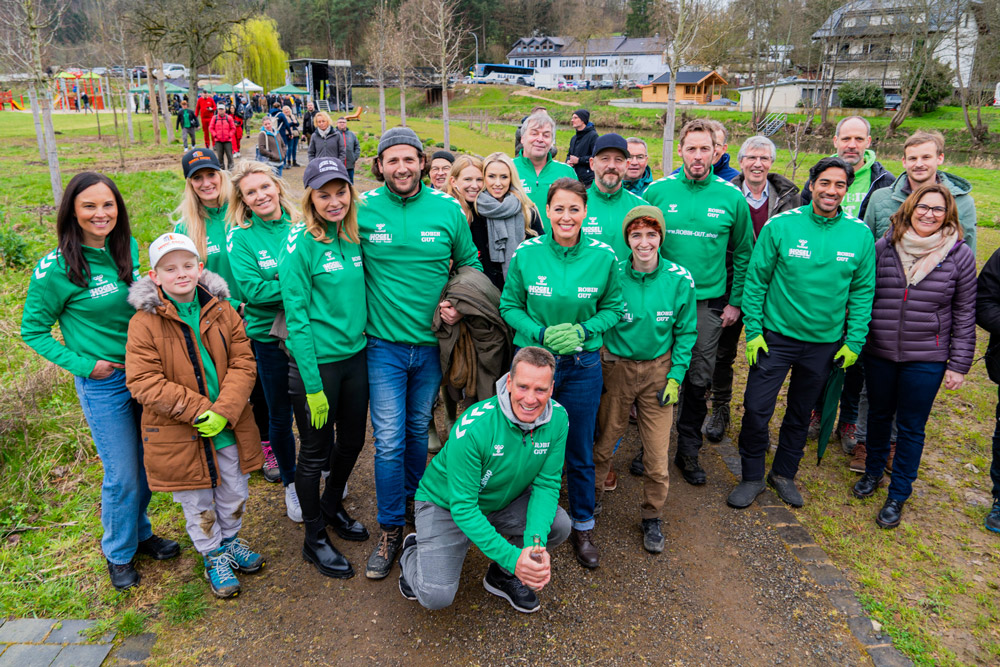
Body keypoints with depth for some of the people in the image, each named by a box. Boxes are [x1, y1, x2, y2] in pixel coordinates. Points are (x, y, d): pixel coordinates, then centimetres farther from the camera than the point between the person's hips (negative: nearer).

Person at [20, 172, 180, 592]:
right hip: (103, 382, -5)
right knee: (122, 475, 4)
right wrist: (83, 364, -12)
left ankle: (140, 532, 40)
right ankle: (119, 553, 29)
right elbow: (33, 331, -4)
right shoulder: (56, 268, -14)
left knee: (148, 463, 16)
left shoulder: (128, 248, 1)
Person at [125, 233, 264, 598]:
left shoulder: (222, 311, -3)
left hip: (229, 428, 3)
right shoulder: (144, 322, -13)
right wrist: (197, 409, -22)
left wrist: (223, 410, -19)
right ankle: (214, 556, 37)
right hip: (179, 433, -3)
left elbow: (242, 363, -5)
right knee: (198, 502, 15)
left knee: (235, 492, 20)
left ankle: (231, 540, 47)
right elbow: (143, 381, -17)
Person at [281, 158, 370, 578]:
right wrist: (312, 386, -16)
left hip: (355, 355, 6)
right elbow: (297, 318, -16)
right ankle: (315, 539, 30)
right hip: (316, 362, -6)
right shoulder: (300, 244, -15)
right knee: (316, 452, 9)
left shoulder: (352, 237, 4)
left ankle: (333, 508, 46)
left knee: (352, 441, 19)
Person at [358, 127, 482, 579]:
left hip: (432, 342, 2)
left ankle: (415, 503, 42)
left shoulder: (447, 209, -3)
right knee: (388, 441, -1)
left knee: (418, 430, 18)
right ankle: (390, 532, 16)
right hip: (385, 343, -1)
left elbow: (470, 264, 9)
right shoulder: (363, 210, -6)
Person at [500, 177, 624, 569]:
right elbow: (509, 306, -1)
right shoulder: (526, 254, -9)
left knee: (580, 453, 13)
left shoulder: (603, 257, -7)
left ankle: (582, 528, 36)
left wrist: (582, 330, -15)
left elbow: (613, 308, 3)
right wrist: (542, 334, -17)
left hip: (583, 364, 1)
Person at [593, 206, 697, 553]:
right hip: (616, 367, 0)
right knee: (603, 442, 12)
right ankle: (591, 499, 39)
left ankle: (651, 517, 28)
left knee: (658, 455, 3)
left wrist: (676, 375, -3)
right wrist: (597, 367, -1)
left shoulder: (679, 279, -7)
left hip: (658, 370, 1)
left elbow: (686, 331, 2)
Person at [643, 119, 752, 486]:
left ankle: (688, 450, 26)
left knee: (699, 379, 8)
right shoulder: (657, 191, -2)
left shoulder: (731, 197, 0)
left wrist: (735, 301, 4)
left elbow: (743, 253, 8)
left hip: (709, 302, 1)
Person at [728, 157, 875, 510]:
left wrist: (854, 341, 0)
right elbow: (756, 280, -5)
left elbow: (863, 292, 3)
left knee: (801, 414, 17)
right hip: (776, 335, -2)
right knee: (756, 409, -2)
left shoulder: (860, 234, -3)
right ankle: (752, 477, 20)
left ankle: (784, 473, 37)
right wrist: (753, 331, -8)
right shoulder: (780, 225, -10)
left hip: (824, 343, 2)